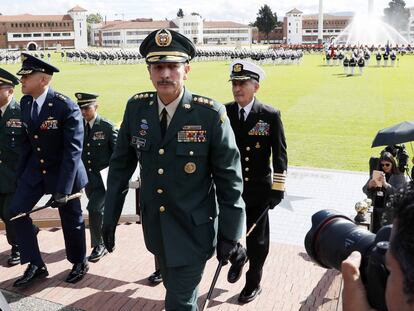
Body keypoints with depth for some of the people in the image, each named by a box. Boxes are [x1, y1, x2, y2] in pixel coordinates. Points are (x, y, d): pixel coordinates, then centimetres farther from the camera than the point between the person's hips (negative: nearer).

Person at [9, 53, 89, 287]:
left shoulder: (67, 107, -23)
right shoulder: (25, 102, -1)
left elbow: (73, 150, -23)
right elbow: (27, 139, 10)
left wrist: (62, 189, -24)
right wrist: (21, 172, 11)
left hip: (63, 171, -6)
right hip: (35, 169, 6)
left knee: (71, 219, 8)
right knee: (17, 212, 0)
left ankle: (79, 263, 32)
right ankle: (36, 265, 14)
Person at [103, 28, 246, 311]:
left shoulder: (211, 114, -18)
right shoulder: (136, 108, -6)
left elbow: (229, 178, -13)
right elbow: (121, 165, 3)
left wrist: (229, 233, -9)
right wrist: (110, 217, 5)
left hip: (194, 231, -4)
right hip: (155, 227, 5)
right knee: (176, 288, 26)